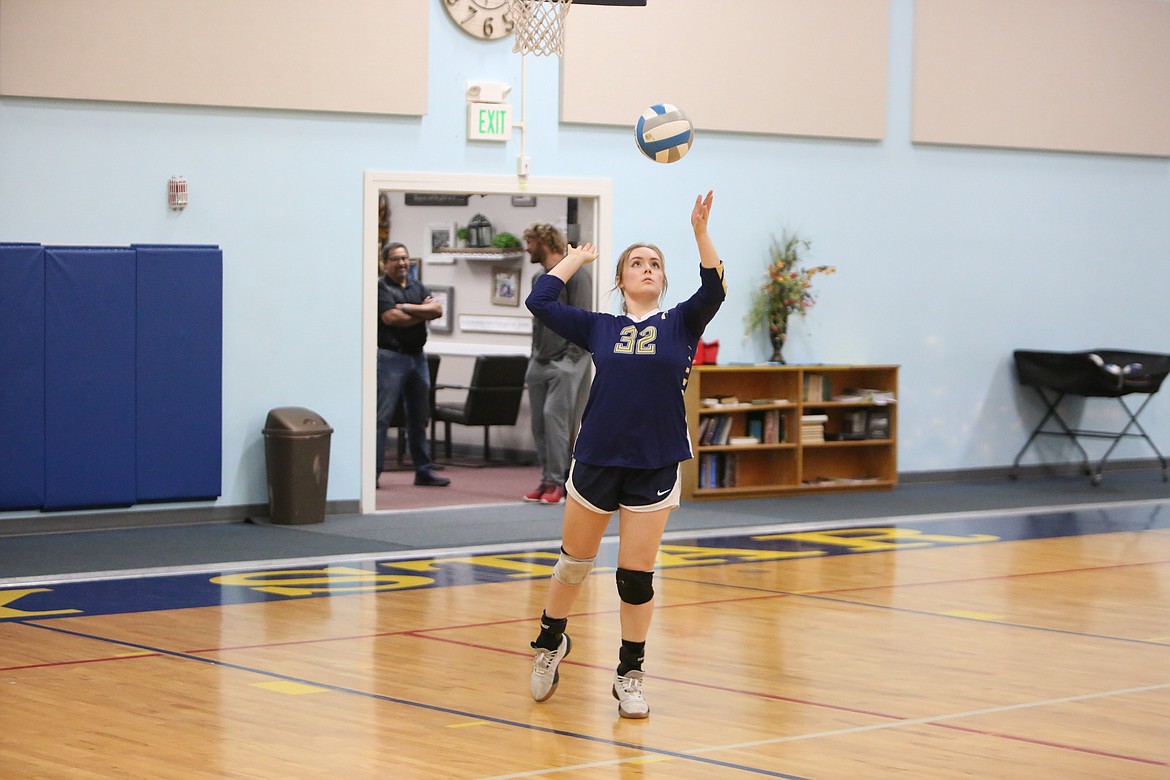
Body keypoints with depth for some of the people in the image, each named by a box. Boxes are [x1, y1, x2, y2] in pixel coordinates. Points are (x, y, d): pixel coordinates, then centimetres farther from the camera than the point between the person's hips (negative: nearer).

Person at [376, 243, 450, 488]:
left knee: (419, 417, 12)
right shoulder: (381, 287, -5)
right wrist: (423, 312, -6)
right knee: (382, 416, -8)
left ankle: (423, 470, 19)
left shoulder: (417, 286, 15)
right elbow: (391, 317, -18)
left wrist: (408, 308, -12)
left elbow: (438, 309, 1)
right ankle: (372, 473, -8)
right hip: (391, 357, -7)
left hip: (417, 357, 7)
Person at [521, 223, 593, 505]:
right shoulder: (538, 278, 17)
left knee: (554, 415, -16)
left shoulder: (576, 274, -7)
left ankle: (556, 482, -14)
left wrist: (571, 357, -17)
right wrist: (534, 356, 14)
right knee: (539, 422, 5)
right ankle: (547, 480, 10)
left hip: (565, 361, -8)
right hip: (540, 362, 8)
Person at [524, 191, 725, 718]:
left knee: (636, 576, 0)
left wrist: (700, 232, -22)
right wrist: (577, 258, 16)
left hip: (655, 467, -1)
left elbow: (714, 291, -12)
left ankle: (629, 675, 15)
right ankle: (551, 642, 37)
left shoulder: (681, 324, 5)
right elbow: (540, 300, 6)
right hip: (596, 461, 1)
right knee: (575, 562, 12)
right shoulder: (599, 328, 7)